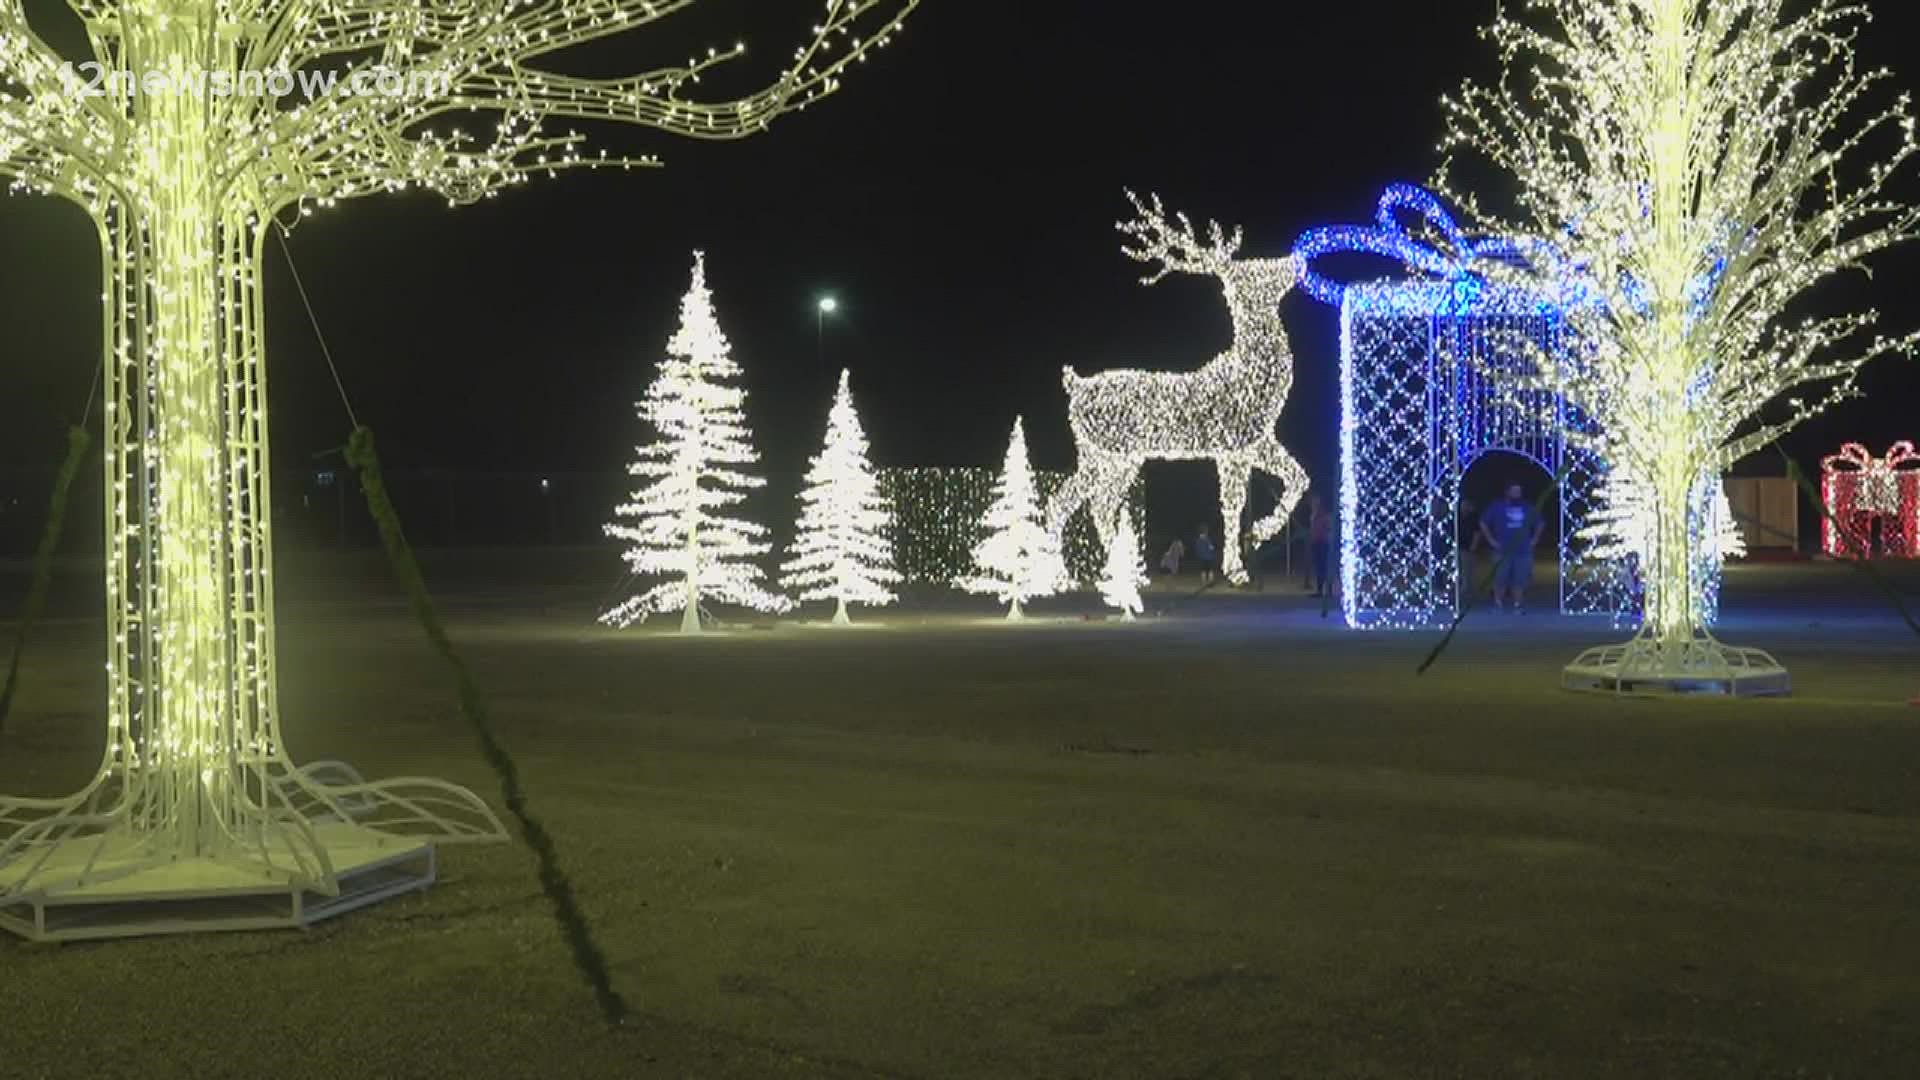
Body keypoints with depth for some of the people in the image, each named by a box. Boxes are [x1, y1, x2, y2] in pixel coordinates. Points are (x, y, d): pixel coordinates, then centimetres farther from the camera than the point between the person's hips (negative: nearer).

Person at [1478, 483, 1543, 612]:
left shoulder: (1528, 508, 11)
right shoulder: (1497, 506, 2)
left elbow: (1540, 524, 23)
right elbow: (1483, 523, 4)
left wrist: (1534, 539, 13)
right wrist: (1491, 540, -2)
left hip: (1523, 551, 2)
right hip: (1503, 551, -2)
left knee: (1520, 580, -1)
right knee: (1501, 579, -6)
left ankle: (1518, 605, 5)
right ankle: (1498, 605, 4)